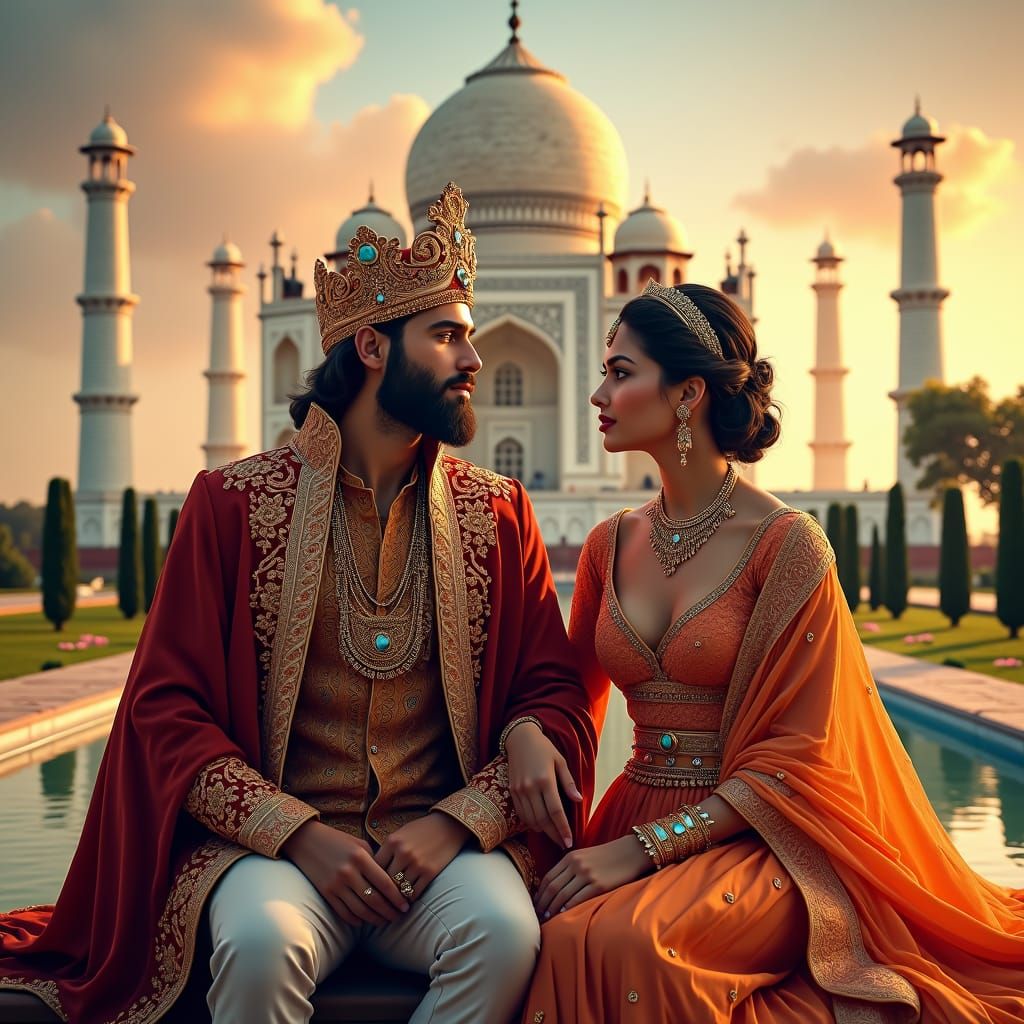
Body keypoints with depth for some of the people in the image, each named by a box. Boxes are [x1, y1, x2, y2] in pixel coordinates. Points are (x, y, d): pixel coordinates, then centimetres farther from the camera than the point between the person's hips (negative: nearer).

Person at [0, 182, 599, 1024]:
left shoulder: (498, 515, 9)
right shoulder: (235, 503, 2)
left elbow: (555, 696, 8)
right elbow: (168, 711, -1)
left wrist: (457, 821, -11)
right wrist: (303, 835, -15)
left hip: (446, 840, 2)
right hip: (272, 840, -1)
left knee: (504, 931, -31)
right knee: (262, 941, -34)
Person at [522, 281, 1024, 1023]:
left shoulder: (785, 545, -9)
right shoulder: (611, 546, 9)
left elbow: (794, 758, -11)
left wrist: (643, 848, -18)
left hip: (750, 843, -5)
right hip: (634, 818, 5)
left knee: (621, 941, -35)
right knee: (536, 935, -26)